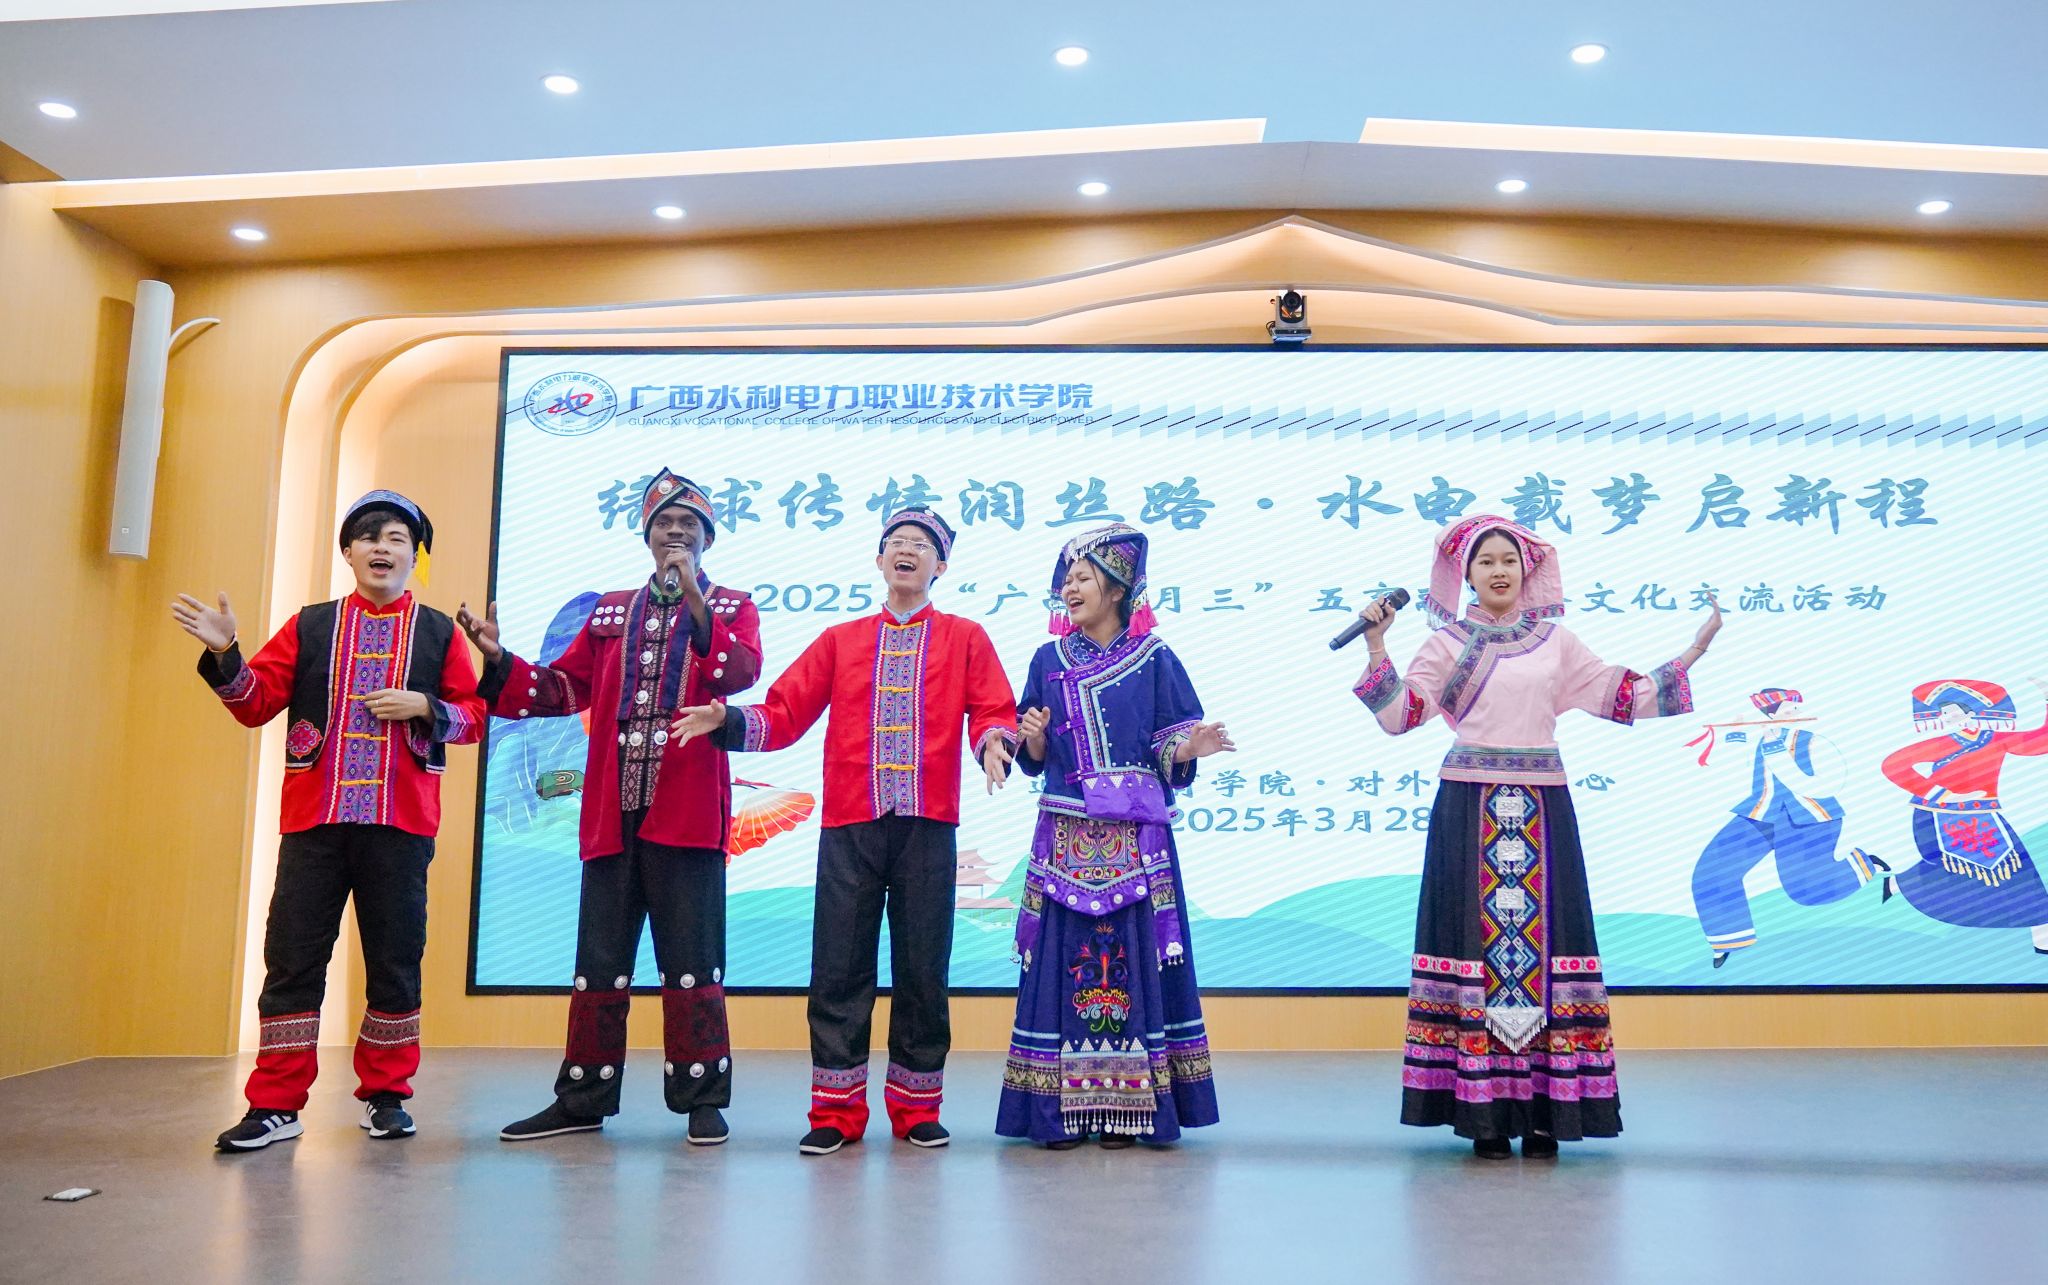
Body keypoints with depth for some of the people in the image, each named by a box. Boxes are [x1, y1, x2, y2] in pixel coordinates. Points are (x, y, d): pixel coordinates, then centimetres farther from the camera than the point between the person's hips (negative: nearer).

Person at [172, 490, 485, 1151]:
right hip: (314, 816, 1)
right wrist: (226, 656, -9)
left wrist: (425, 707, -11)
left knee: (395, 958, 4)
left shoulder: (438, 632, 10)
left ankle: (385, 1092, 18)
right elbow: (258, 701, 7)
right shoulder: (310, 626, 13)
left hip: (401, 821, -1)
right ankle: (276, 1103, 10)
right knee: (293, 955, 1)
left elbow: (473, 716, 7)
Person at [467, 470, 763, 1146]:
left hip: (687, 812, -4)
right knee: (599, 959, 8)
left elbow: (741, 672, -13)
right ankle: (583, 1099, 18)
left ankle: (702, 1097, 8)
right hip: (613, 811, 4)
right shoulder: (611, 611, 20)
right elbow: (562, 687, 14)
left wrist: (694, 601, -21)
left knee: (691, 958, -1)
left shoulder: (731, 607, 8)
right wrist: (500, 662, -1)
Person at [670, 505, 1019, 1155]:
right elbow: (783, 713, 10)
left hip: (927, 826, -1)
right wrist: (727, 720, -7)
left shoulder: (966, 639, 11)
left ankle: (916, 1108, 17)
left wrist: (995, 742, -19)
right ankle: (836, 1111, 12)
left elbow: (994, 711, 2)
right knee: (839, 967, 1)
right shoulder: (839, 640, 15)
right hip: (848, 824, 1)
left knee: (923, 968, 3)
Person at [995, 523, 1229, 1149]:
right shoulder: (1048, 662, 10)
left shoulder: (1154, 660, 3)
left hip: (1134, 839, -2)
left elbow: (1168, 750, 3)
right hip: (1066, 837, 2)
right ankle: (1063, 1108, 8)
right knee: (1064, 957, 0)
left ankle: (1127, 1106, 7)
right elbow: (1036, 759, 11)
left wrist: (1191, 748, -18)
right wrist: (1033, 737, -10)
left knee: (1132, 953, -2)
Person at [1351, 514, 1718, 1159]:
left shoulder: (1557, 642, 13)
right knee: (1477, 935, -3)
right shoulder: (1448, 644, 7)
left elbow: (1630, 698, 13)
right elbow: (1397, 716, -3)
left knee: (1542, 934, -1)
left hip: (1543, 809, 2)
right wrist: (1377, 649, -12)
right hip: (1470, 807, -2)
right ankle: (1483, 1111, 3)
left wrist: (1692, 653, 11)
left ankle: (1542, 1110, 6)